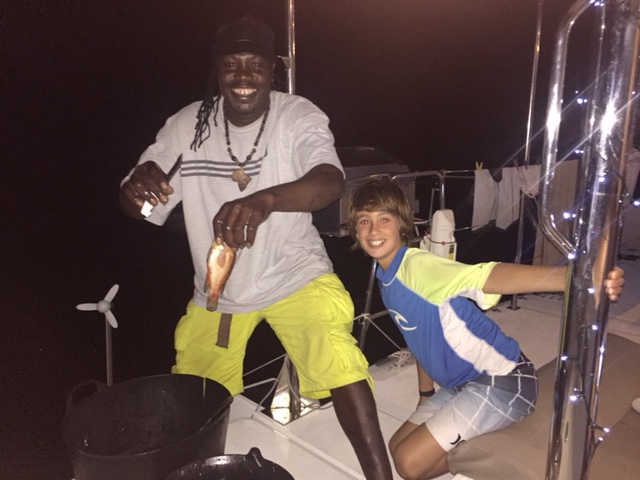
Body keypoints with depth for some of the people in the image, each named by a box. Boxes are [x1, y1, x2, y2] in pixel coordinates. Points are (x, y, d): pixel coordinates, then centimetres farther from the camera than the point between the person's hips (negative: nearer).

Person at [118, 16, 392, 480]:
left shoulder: (300, 116, -17)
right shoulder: (187, 125, -9)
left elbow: (332, 181, -35)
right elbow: (139, 208, -7)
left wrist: (264, 200, -55)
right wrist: (136, 187, -32)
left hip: (294, 275, -3)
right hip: (217, 289, 4)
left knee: (338, 358, -27)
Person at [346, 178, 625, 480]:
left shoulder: (418, 265, -23)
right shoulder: (385, 279, 4)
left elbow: (489, 276, -42)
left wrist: (577, 278, -57)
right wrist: (425, 396, 24)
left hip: (501, 382, -9)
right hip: (459, 385, 9)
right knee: (398, 447, 13)